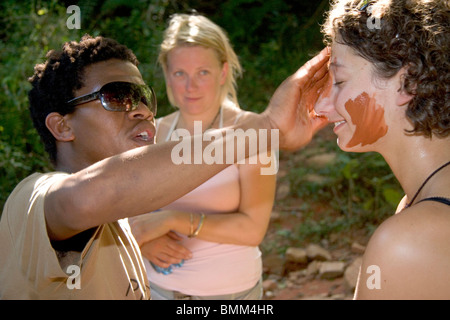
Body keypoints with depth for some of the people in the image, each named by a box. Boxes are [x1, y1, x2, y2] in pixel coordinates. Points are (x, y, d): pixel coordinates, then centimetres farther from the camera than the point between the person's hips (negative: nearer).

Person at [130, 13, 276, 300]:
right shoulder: (155, 133, -1)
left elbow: (252, 229, -19)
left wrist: (175, 219, -23)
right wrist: (144, 241, -16)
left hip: (230, 289, -3)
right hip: (158, 285, 3)